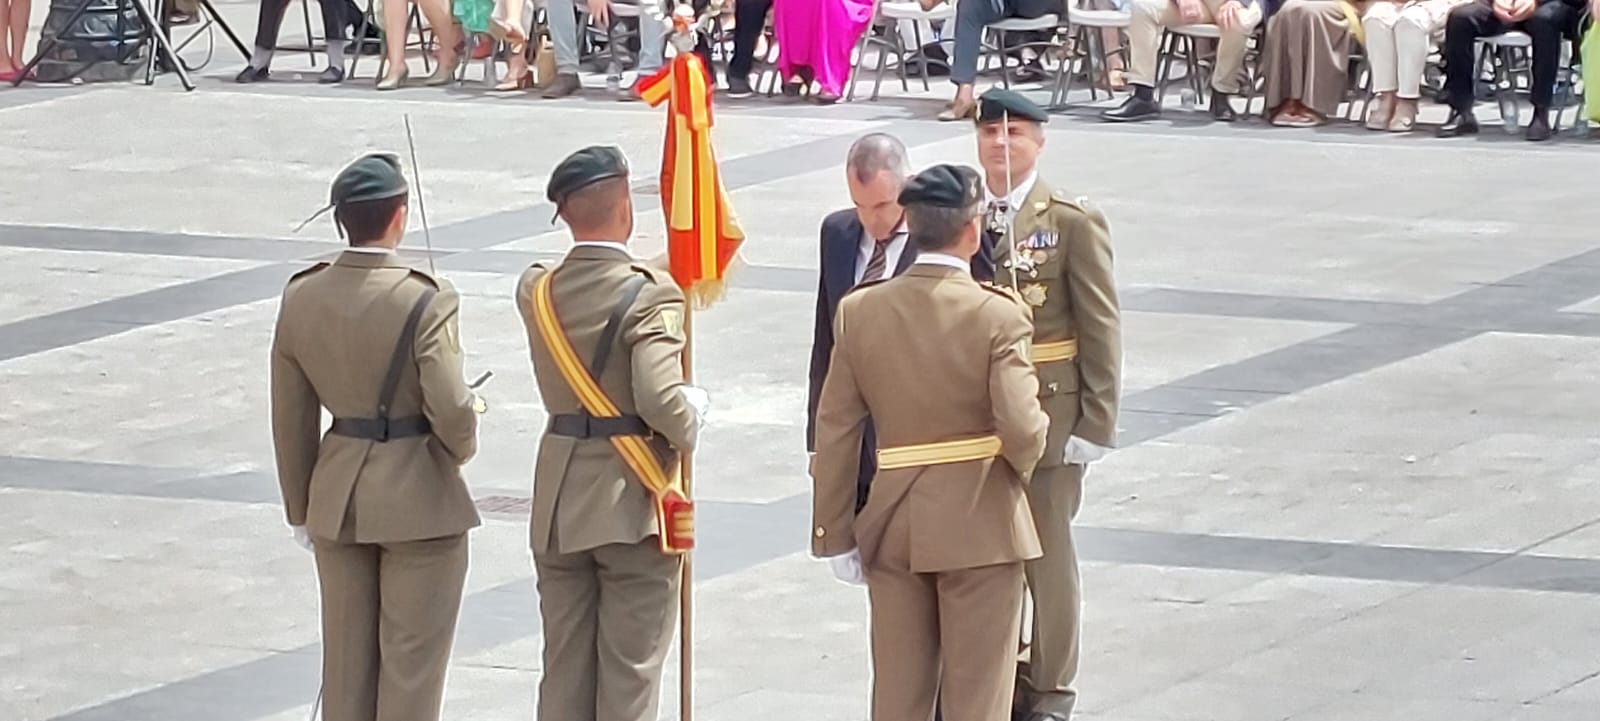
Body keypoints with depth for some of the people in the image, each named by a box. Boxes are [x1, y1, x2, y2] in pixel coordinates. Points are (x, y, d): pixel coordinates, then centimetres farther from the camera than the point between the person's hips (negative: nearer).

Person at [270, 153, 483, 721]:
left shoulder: (301, 297, -2)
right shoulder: (426, 301, -19)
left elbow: (290, 417, 5)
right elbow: (450, 409, -21)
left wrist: (300, 508, 15)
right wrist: (461, 446, 3)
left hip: (338, 499, 5)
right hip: (419, 499, -5)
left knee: (346, 659, 15)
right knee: (412, 660, 5)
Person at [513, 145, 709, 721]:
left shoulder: (536, 291, 0)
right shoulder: (649, 294, -17)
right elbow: (659, 398, -26)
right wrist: (690, 423, -6)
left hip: (558, 505, 5)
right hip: (632, 505, -5)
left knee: (564, 669, 13)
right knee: (630, 670, 3)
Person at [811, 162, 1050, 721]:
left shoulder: (860, 311, -2)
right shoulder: (998, 316, -14)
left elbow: (836, 429, 1)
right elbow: (1021, 429, -21)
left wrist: (835, 533, 7)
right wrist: (1022, 463, 2)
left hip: (892, 525, 4)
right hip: (979, 523, -4)